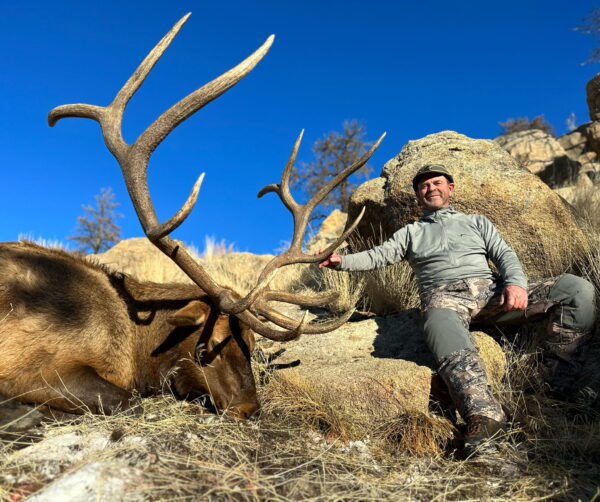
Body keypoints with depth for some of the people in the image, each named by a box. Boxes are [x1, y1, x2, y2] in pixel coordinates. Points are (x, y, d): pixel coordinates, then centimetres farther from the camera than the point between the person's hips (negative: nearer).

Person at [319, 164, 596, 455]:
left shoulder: (476, 221, 29)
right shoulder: (411, 233, 27)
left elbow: (504, 254, 15)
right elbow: (377, 256, 17)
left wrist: (516, 282, -7)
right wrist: (340, 261, -1)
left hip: (490, 290, 3)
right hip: (444, 296, -2)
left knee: (576, 288, -19)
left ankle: (558, 386, -19)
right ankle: (483, 416, -54)